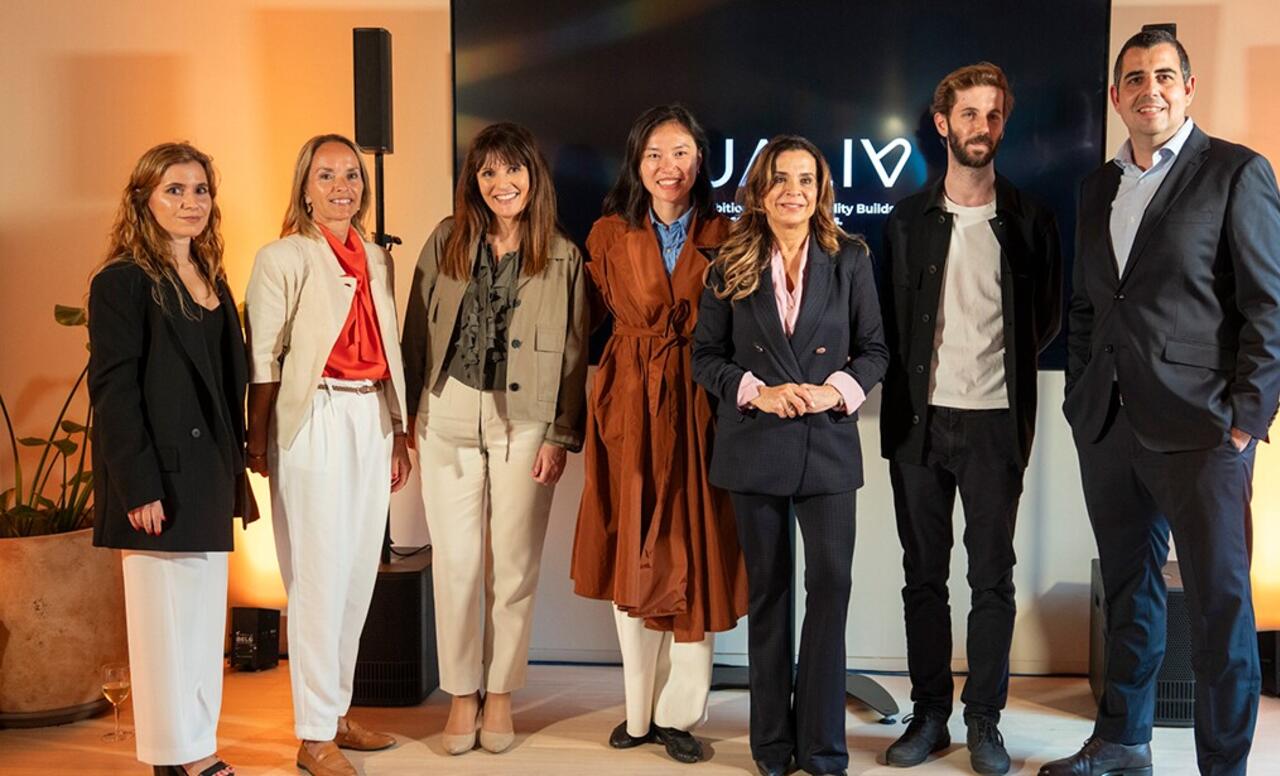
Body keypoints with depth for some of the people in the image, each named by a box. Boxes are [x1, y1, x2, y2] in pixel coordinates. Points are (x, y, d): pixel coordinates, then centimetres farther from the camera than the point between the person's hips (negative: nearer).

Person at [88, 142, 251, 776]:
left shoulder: (213, 282, 14)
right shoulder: (123, 281, -8)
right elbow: (112, 391, -14)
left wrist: (236, 471, 13)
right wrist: (139, 487, -19)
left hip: (210, 472, 8)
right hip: (162, 476, -7)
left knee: (204, 611, 12)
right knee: (165, 612, 1)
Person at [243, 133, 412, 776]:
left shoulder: (377, 259, 15)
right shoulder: (282, 258, -2)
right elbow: (263, 357, -6)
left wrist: (397, 434, 15)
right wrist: (258, 439, -10)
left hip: (372, 418, 6)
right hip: (316, 421, -6)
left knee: (360, 570, 9)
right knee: (319, 575, -3)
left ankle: (338, 711, 22)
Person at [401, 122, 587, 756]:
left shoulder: (563, 258, 1)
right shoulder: (446, 241, 5)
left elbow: (573, 353, 1)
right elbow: (418, 331, 7)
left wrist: (561, 436, -4)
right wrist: (405, 416, 4)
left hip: (525, 422, -1)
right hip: (448, 416, 1)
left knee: (514, 566, 5)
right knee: (455, 561, 5)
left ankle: (500, 693, 20)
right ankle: (461, 693, 19)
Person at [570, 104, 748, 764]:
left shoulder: (724, 238, 2)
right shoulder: (608, 237, 5)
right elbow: (599, 319, 10)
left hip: (700, 408, -1)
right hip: (630, 406, 1)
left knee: (695, 560, 1)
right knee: (632, 559, 6)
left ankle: (678, 713, 14)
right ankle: (639, 711, 19)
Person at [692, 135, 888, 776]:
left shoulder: (849, 260, 4)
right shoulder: (731, 266, 4)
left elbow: (874, 349, 5)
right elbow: (706, 356, 3)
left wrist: (838, 390, -13)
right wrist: (756, 390, -13)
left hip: (828, 443, 0)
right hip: (754, 446, 1)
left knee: (830, 585, -5)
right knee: (768, 589, 9)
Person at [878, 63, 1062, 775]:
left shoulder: (1029, 220, 4)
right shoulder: (908, 219, 7)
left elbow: (1049, 314, 12)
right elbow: (889, 318, 11)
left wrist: (1004, 366, 7)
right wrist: (905, 392, 4)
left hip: (995, 423, -1)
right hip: (919, 421, 1)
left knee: (993, 577, 3)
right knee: (924, 574, 7)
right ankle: (930, 714, 18)